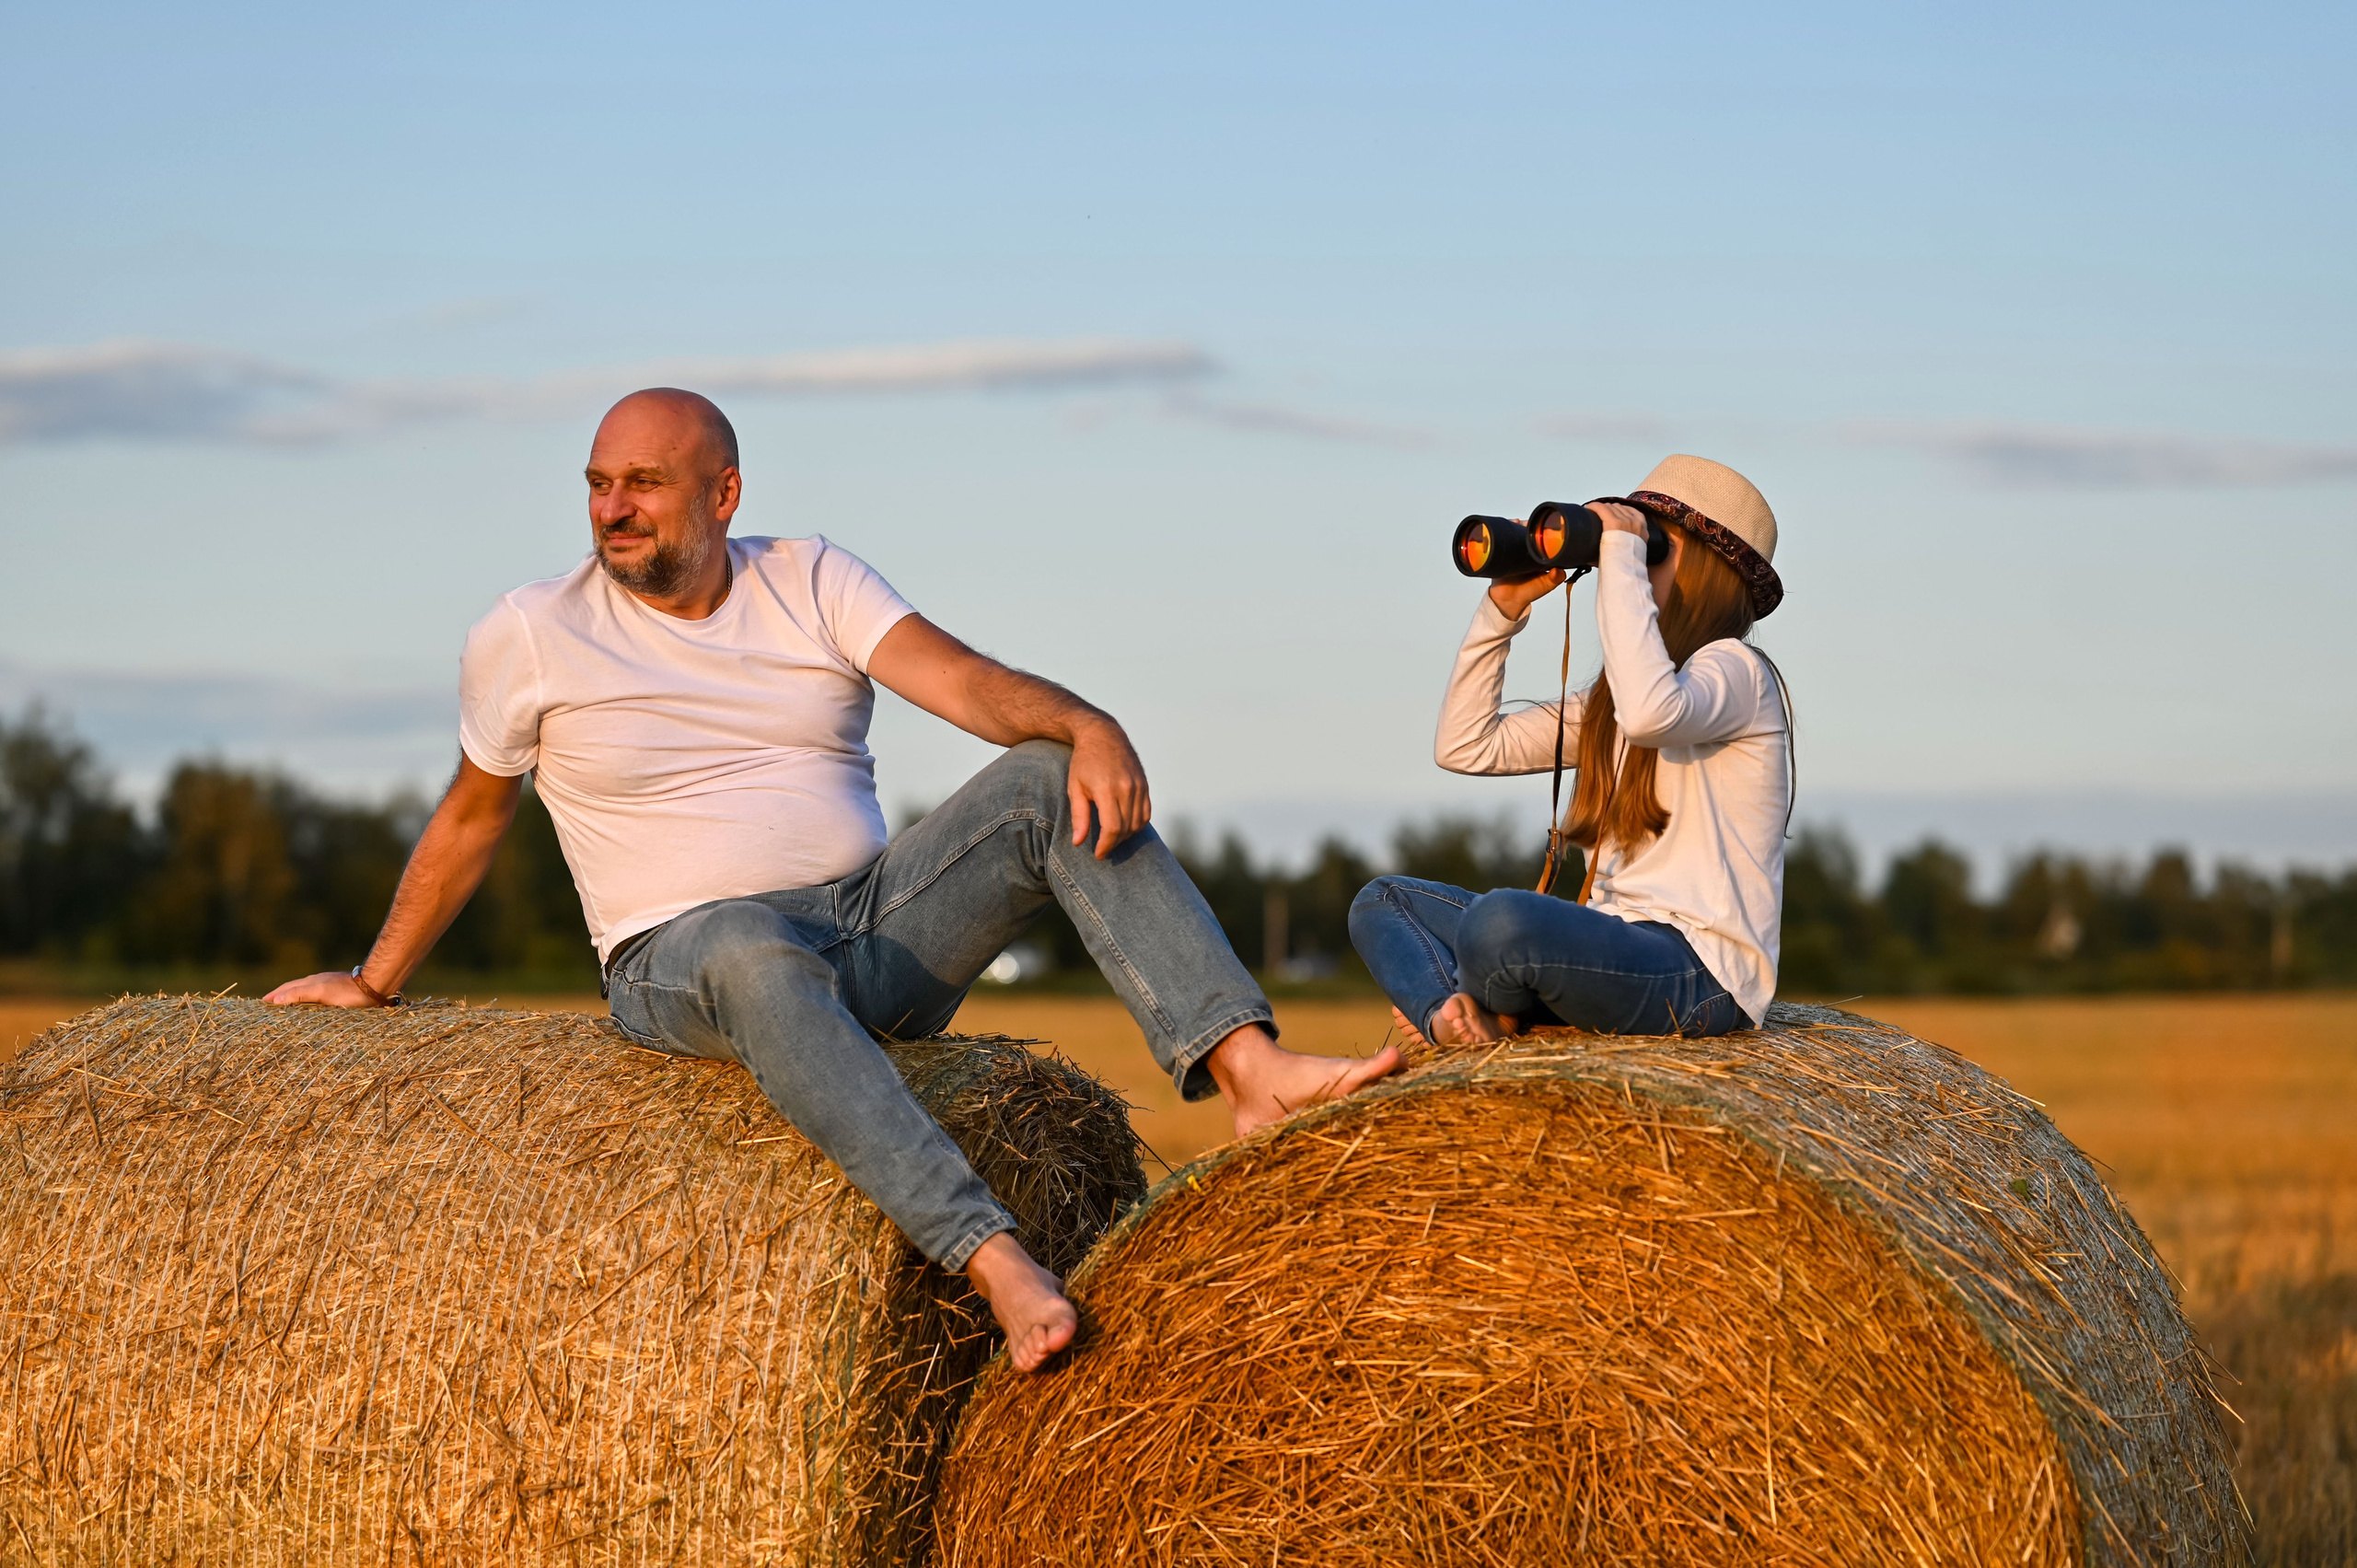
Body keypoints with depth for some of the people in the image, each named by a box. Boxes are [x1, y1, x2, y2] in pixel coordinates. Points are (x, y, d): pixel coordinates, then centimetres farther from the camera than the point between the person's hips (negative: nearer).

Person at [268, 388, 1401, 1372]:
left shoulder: (813, 581, 7)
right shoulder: (530, 638, 2)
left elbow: (965, 682, -8)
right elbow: (472, 815, 16)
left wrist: (1088, 725, -28)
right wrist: (376, 981, 22)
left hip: (879, 931, 4)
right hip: (685, 966, -3)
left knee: (1051, 782, -20)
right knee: (757, 954, -42)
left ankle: (1251, 1070, -35)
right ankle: (998, 1264, -54)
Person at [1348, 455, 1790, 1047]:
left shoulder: (1735, 670, -5)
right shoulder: (1608, 700, 22)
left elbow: (1650, 713, -31)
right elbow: (1465, 746, 18)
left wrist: (1621, 554, -20)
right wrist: (1505, 605, 12)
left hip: (1700, 973, -9)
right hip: (1618, 944, 9)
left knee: (1502, 919, -36)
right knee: (1383, 900, 9)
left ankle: (1472, 1014, -3)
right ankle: (1455, 1019, -19)